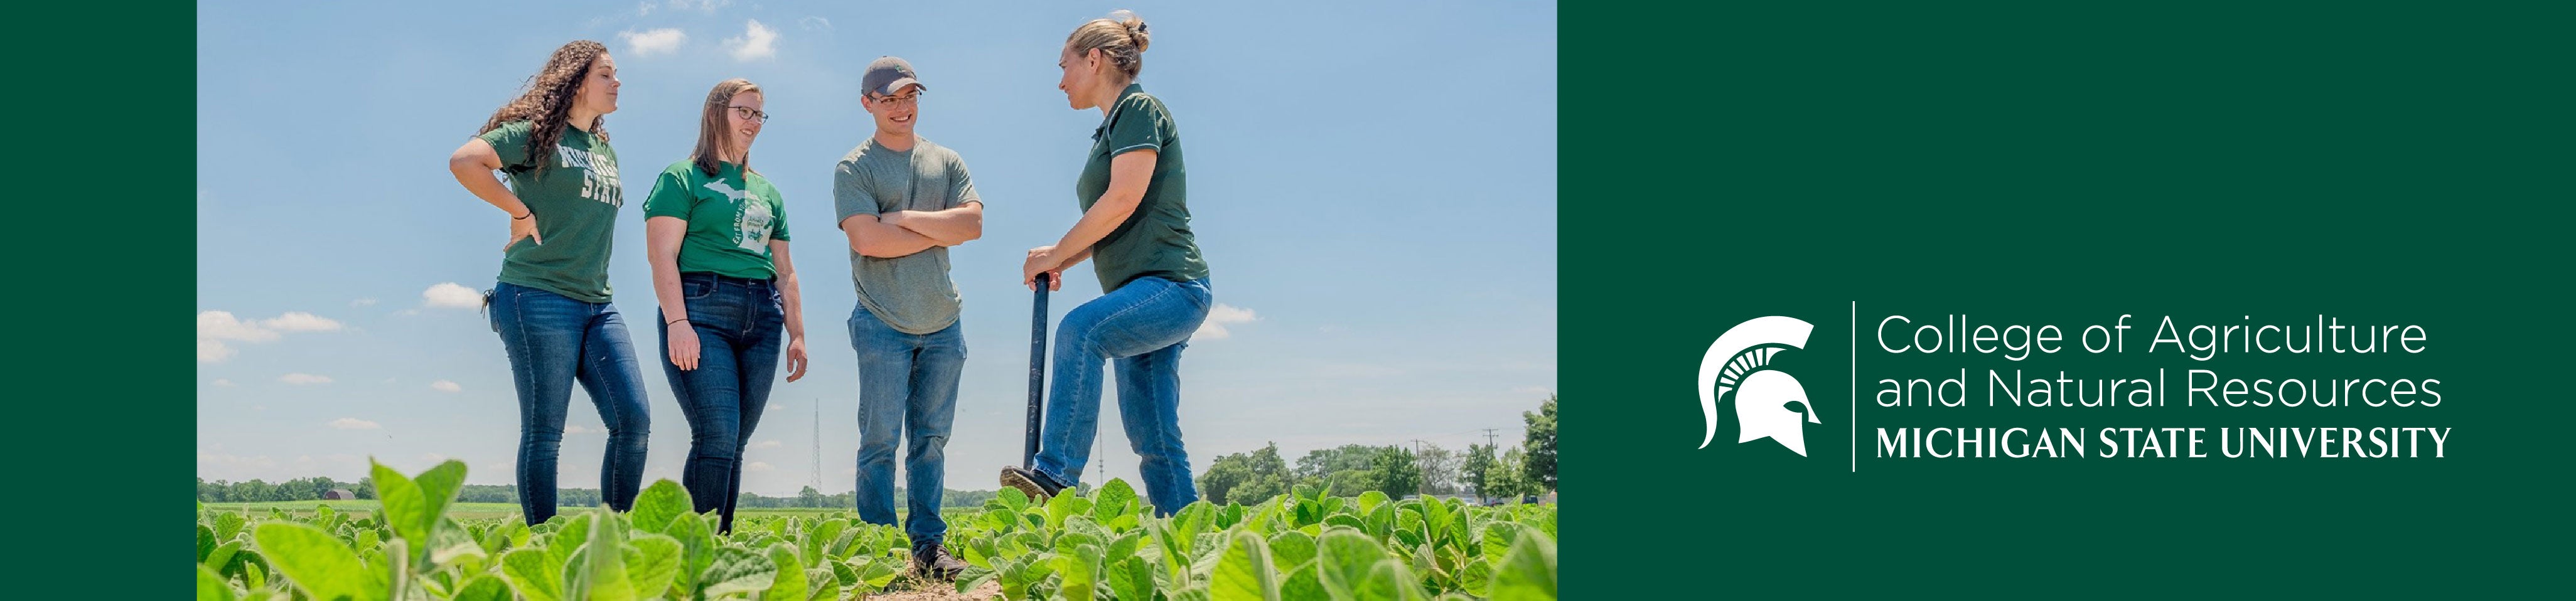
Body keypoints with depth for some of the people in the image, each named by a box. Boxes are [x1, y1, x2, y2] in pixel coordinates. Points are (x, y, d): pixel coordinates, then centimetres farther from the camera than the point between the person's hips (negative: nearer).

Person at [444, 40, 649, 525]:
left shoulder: (605, 150, 19)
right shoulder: (536, 132, -4)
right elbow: (463, 162, -17)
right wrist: (521, 213, -12)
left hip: (598, 304, 7)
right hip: (540, 298, -7)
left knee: (634, 419, -3)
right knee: (544, 432, -4)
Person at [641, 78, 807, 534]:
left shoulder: (766, 192, 23)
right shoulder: (683, 178, 4)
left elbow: (784, 271, 23)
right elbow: (663, 255, -5)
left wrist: (798, 334, 16)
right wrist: (677, 321, -16)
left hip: (761, 320, 6)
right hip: (703, 312, -6)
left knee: (735, 444, 3)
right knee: (717, 437, -15)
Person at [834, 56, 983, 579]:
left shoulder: (946, 162, 13)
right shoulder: (855, 169, 0)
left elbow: (973, 223, -2)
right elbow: (867, 239, -14)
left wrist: (906, 218, -10)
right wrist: (940, 232, -6)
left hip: (942, 325, 4)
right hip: (883, 325, -4)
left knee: (931, 439, 7)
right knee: (881, 440, -4)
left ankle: (928, 544, 11)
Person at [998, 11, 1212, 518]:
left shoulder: (1139, 109, -5)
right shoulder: (1113, 127, 22)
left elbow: (1124, 200, -16)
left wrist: (1055, 253, -8)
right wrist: (1061, 261, 10)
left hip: (1173, 285, -10)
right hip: (1147, 294, 10)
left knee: (1080, 329, -33)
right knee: (1154, 439, 5)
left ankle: (1057, 475, -40)